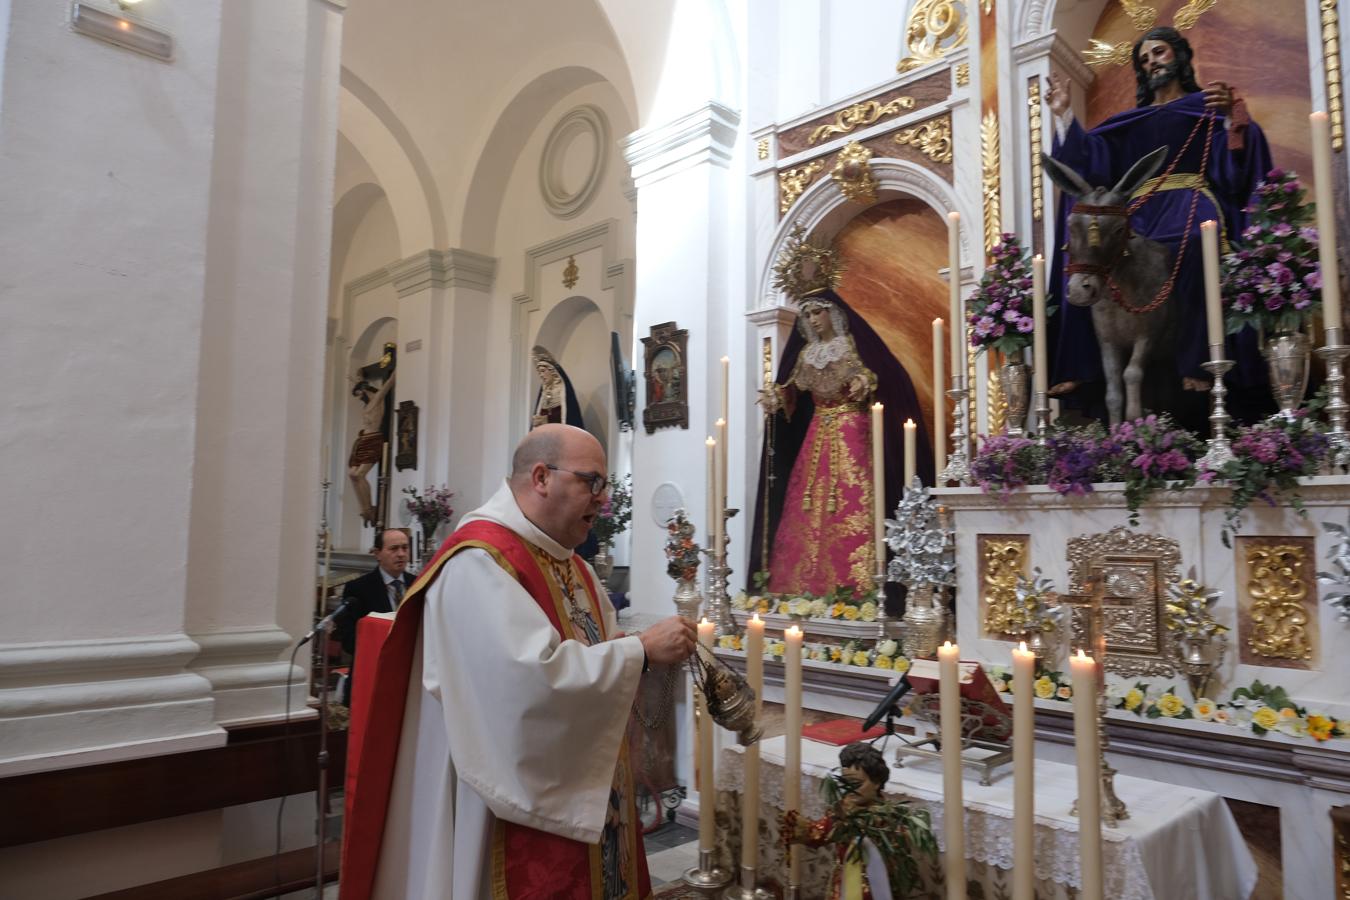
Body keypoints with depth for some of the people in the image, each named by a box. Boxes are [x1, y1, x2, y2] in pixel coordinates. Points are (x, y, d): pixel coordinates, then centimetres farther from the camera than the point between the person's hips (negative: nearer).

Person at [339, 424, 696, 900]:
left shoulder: (572, 565, 11)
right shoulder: (480, 561, -20)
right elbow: (536, 677, -31)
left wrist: (656, 649, -5)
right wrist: (641, 650, -22)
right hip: (517, 809, -9)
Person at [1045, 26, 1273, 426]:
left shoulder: (1207, 105, 19)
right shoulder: (1130, 121, 30)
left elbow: (1232, 164, 3)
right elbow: (1090, 157, 15)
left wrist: (1233, 117, -15)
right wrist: (1063, 114, 12)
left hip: (1190, 205, -3)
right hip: (1140, 213, 3)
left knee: (1189, 250, -40)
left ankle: (1198, 366, -41)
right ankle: (1079, 369, -31)